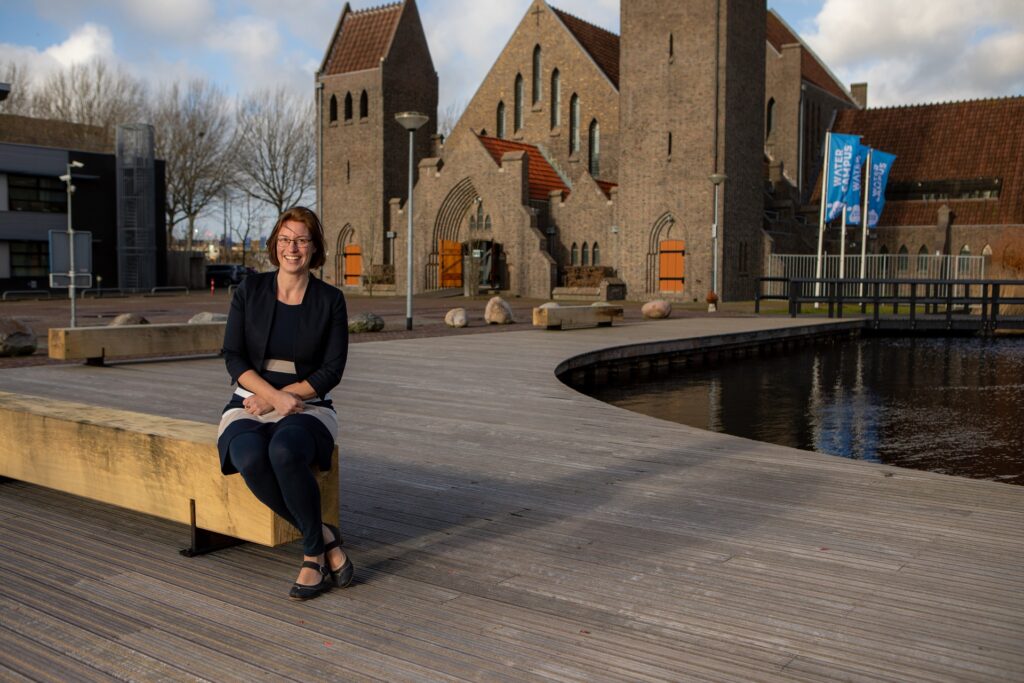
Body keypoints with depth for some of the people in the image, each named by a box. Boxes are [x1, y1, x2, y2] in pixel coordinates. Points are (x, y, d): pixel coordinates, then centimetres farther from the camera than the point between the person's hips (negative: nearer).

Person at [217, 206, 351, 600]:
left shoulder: (330, 301, 0)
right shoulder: (250, 290, 3)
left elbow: (332, 371, -3)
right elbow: (233, 358, -3)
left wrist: (282, 398, -13)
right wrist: (274, 394, -19)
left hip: (308, 409, -1)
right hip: (250, 409, 1)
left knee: (284, 451, -37)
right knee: (251, 459, -34)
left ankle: (313, 553, -18)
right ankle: (325, 539, -17)